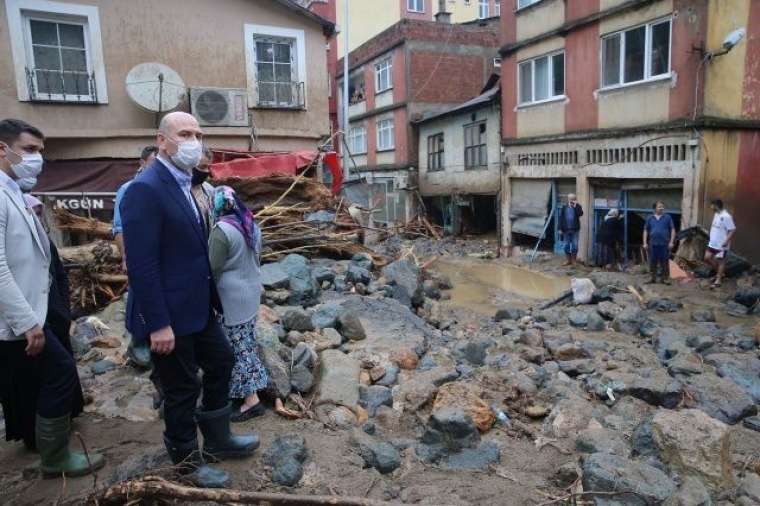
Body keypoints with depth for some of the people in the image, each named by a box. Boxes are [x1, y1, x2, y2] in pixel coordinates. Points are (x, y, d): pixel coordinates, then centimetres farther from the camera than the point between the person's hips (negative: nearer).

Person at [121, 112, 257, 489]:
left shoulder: (182, 183, 9)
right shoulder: (145, 189, -21)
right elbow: (141, 264, -24)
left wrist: (208, 297, 16)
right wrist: (158, 324, -23)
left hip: (195, 305, 10)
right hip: (169, 314, -9)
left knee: (220, 361, 20)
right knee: (182, 388, 7)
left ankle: (217, 440, 39)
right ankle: (188, 462, 31)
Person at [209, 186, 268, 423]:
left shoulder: (222, 230, -19)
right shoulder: (251, 224, 5)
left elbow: (214, 269, -16)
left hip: (231, 297, -8)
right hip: (252, 291, 8)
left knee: (237, 347, 0)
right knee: (246, 343, 16)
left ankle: (250, 399, 5)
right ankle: (245, 391, 29)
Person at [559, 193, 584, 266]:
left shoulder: (577, 207, 1)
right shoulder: (564, 207, 5)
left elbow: (580, 214, -19)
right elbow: (561, 218, 3)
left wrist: (575, 206, -19)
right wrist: (560, 229, -1)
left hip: (575, 229, -2)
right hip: (566, 229, 2)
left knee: (574, 245, 1)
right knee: (566, 245, 6)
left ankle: (574, 260, 12)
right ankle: (568, 260, 16)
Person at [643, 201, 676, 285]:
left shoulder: (667, 217, 4)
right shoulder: (650, 218, 9)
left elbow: (672, 230, 3)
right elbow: (646, 231, 10)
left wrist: (671, 242, -6)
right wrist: (645, 243, 3)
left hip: (664, 243, -2)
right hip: (653, 243, 2)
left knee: (665, 262, 1)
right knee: (653, 262, 6)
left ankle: (665, 278, 8)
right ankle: (652, 277, 15)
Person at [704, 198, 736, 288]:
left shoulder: (726, 216, -21)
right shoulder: (716, 214, 8)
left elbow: (733, 230, -21)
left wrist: (726, 241, -26)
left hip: (721, 245, -9)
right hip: (713, 243, 9)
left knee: (720, 261, 2)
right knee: (707, 258, 10)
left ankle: (718, 281, 11)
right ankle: (719, 273, 28)